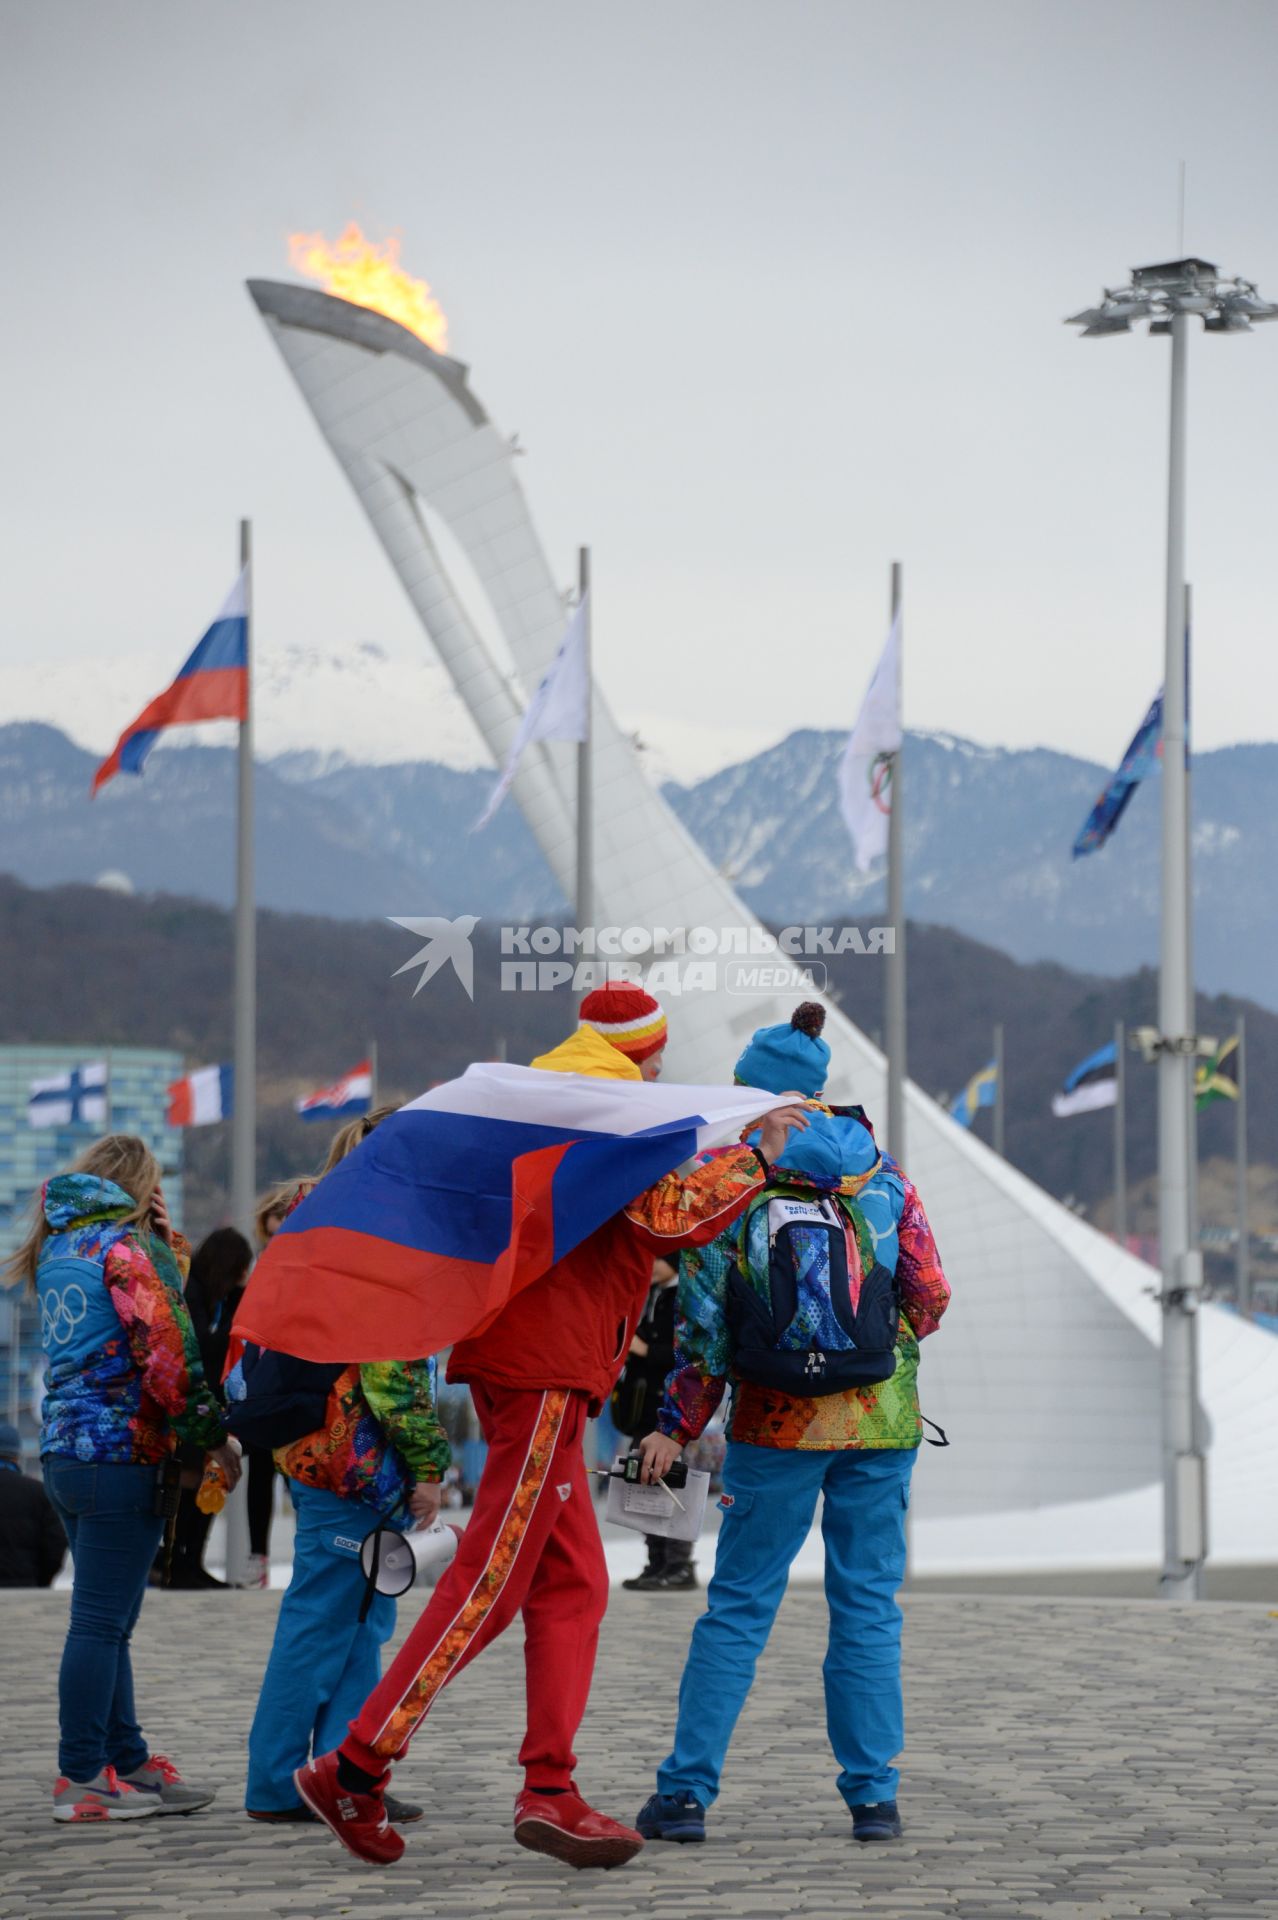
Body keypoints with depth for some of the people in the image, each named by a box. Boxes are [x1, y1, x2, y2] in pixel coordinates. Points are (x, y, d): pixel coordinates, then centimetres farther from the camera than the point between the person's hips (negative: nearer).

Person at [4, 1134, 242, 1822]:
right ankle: (82, 1779, -4)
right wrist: (212, 1435, -8)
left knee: (104, 1621, 13)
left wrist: (161, 1237, 10)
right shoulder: (123, 1244, -9)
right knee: (100, 1622, -6)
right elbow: (164, 1347, -15)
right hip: (123, 1451, -9)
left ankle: (127, 1764, 18)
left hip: (64, 1450, 9)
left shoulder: (59, 1247, 16)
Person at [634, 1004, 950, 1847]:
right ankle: (873, 1795, 2)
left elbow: (704, 1321, -3)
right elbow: (930, 1295, 1)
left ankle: (687, 1790, 1)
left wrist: (676, 1426, 3)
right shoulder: (882, 1174, 2)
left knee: (739, 1603, 5)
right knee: (868, 1604, 6)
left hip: (775, 1424, -1)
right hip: (881, 1423, 1)